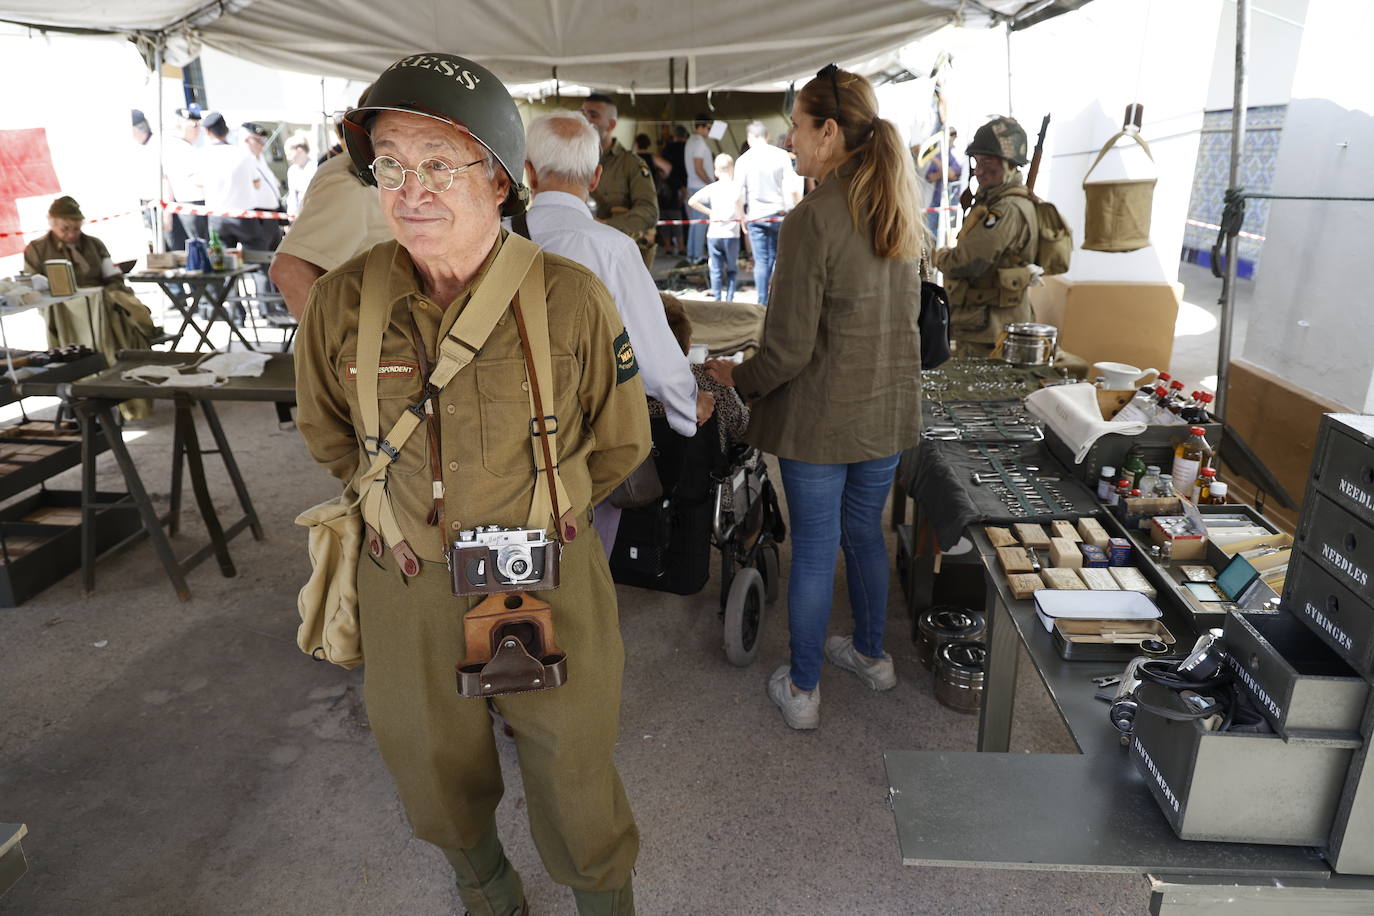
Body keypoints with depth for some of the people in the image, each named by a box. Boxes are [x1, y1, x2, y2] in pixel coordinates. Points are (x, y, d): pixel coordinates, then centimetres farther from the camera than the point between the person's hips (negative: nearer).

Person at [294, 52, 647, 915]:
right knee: (440, 775, 25)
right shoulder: (343, 301, -10)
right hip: (406, 588, 3)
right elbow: (328, 431, 9)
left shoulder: (572, 299, -17)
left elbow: (619, 442, -1)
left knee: (573, 774, 17)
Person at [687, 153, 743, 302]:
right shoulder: (735, 186, -3)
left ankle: (718, 299, 5)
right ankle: (729, 299, 7)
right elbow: (737, 199, -23)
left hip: (713, 234, 2)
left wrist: (709, 212, 9)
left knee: (716, 269, 6)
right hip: (731, 234, -2)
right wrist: (742, 217, -8)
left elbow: (692, 202, 1)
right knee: (732, 269, 10)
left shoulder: (711, 188, 6)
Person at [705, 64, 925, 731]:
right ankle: (871, 654, 42)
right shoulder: (900, 209, 5)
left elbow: (790, 348, -20)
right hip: (890, 409, 7)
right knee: (865, 533, 23)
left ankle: (802, 692, 23)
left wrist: (738, 377, -3)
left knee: (813, 551, 7)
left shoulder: (814, 217, -19)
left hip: (822, 417, -7)